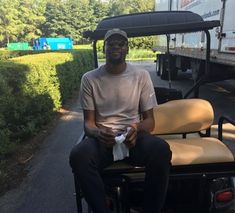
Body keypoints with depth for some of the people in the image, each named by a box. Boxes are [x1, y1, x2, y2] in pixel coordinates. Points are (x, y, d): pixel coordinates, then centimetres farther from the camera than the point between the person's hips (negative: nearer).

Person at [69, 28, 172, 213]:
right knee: (78, 155, -32)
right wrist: (98, 132, -23)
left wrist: (137, 129, -21)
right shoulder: (90, 78, 2)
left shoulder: (141, 75, 2)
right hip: (102, 139, 0)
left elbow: (149, 119, 4)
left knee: (162, 149, -32)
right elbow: (88, 122, 2)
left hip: (133, 136, 1)